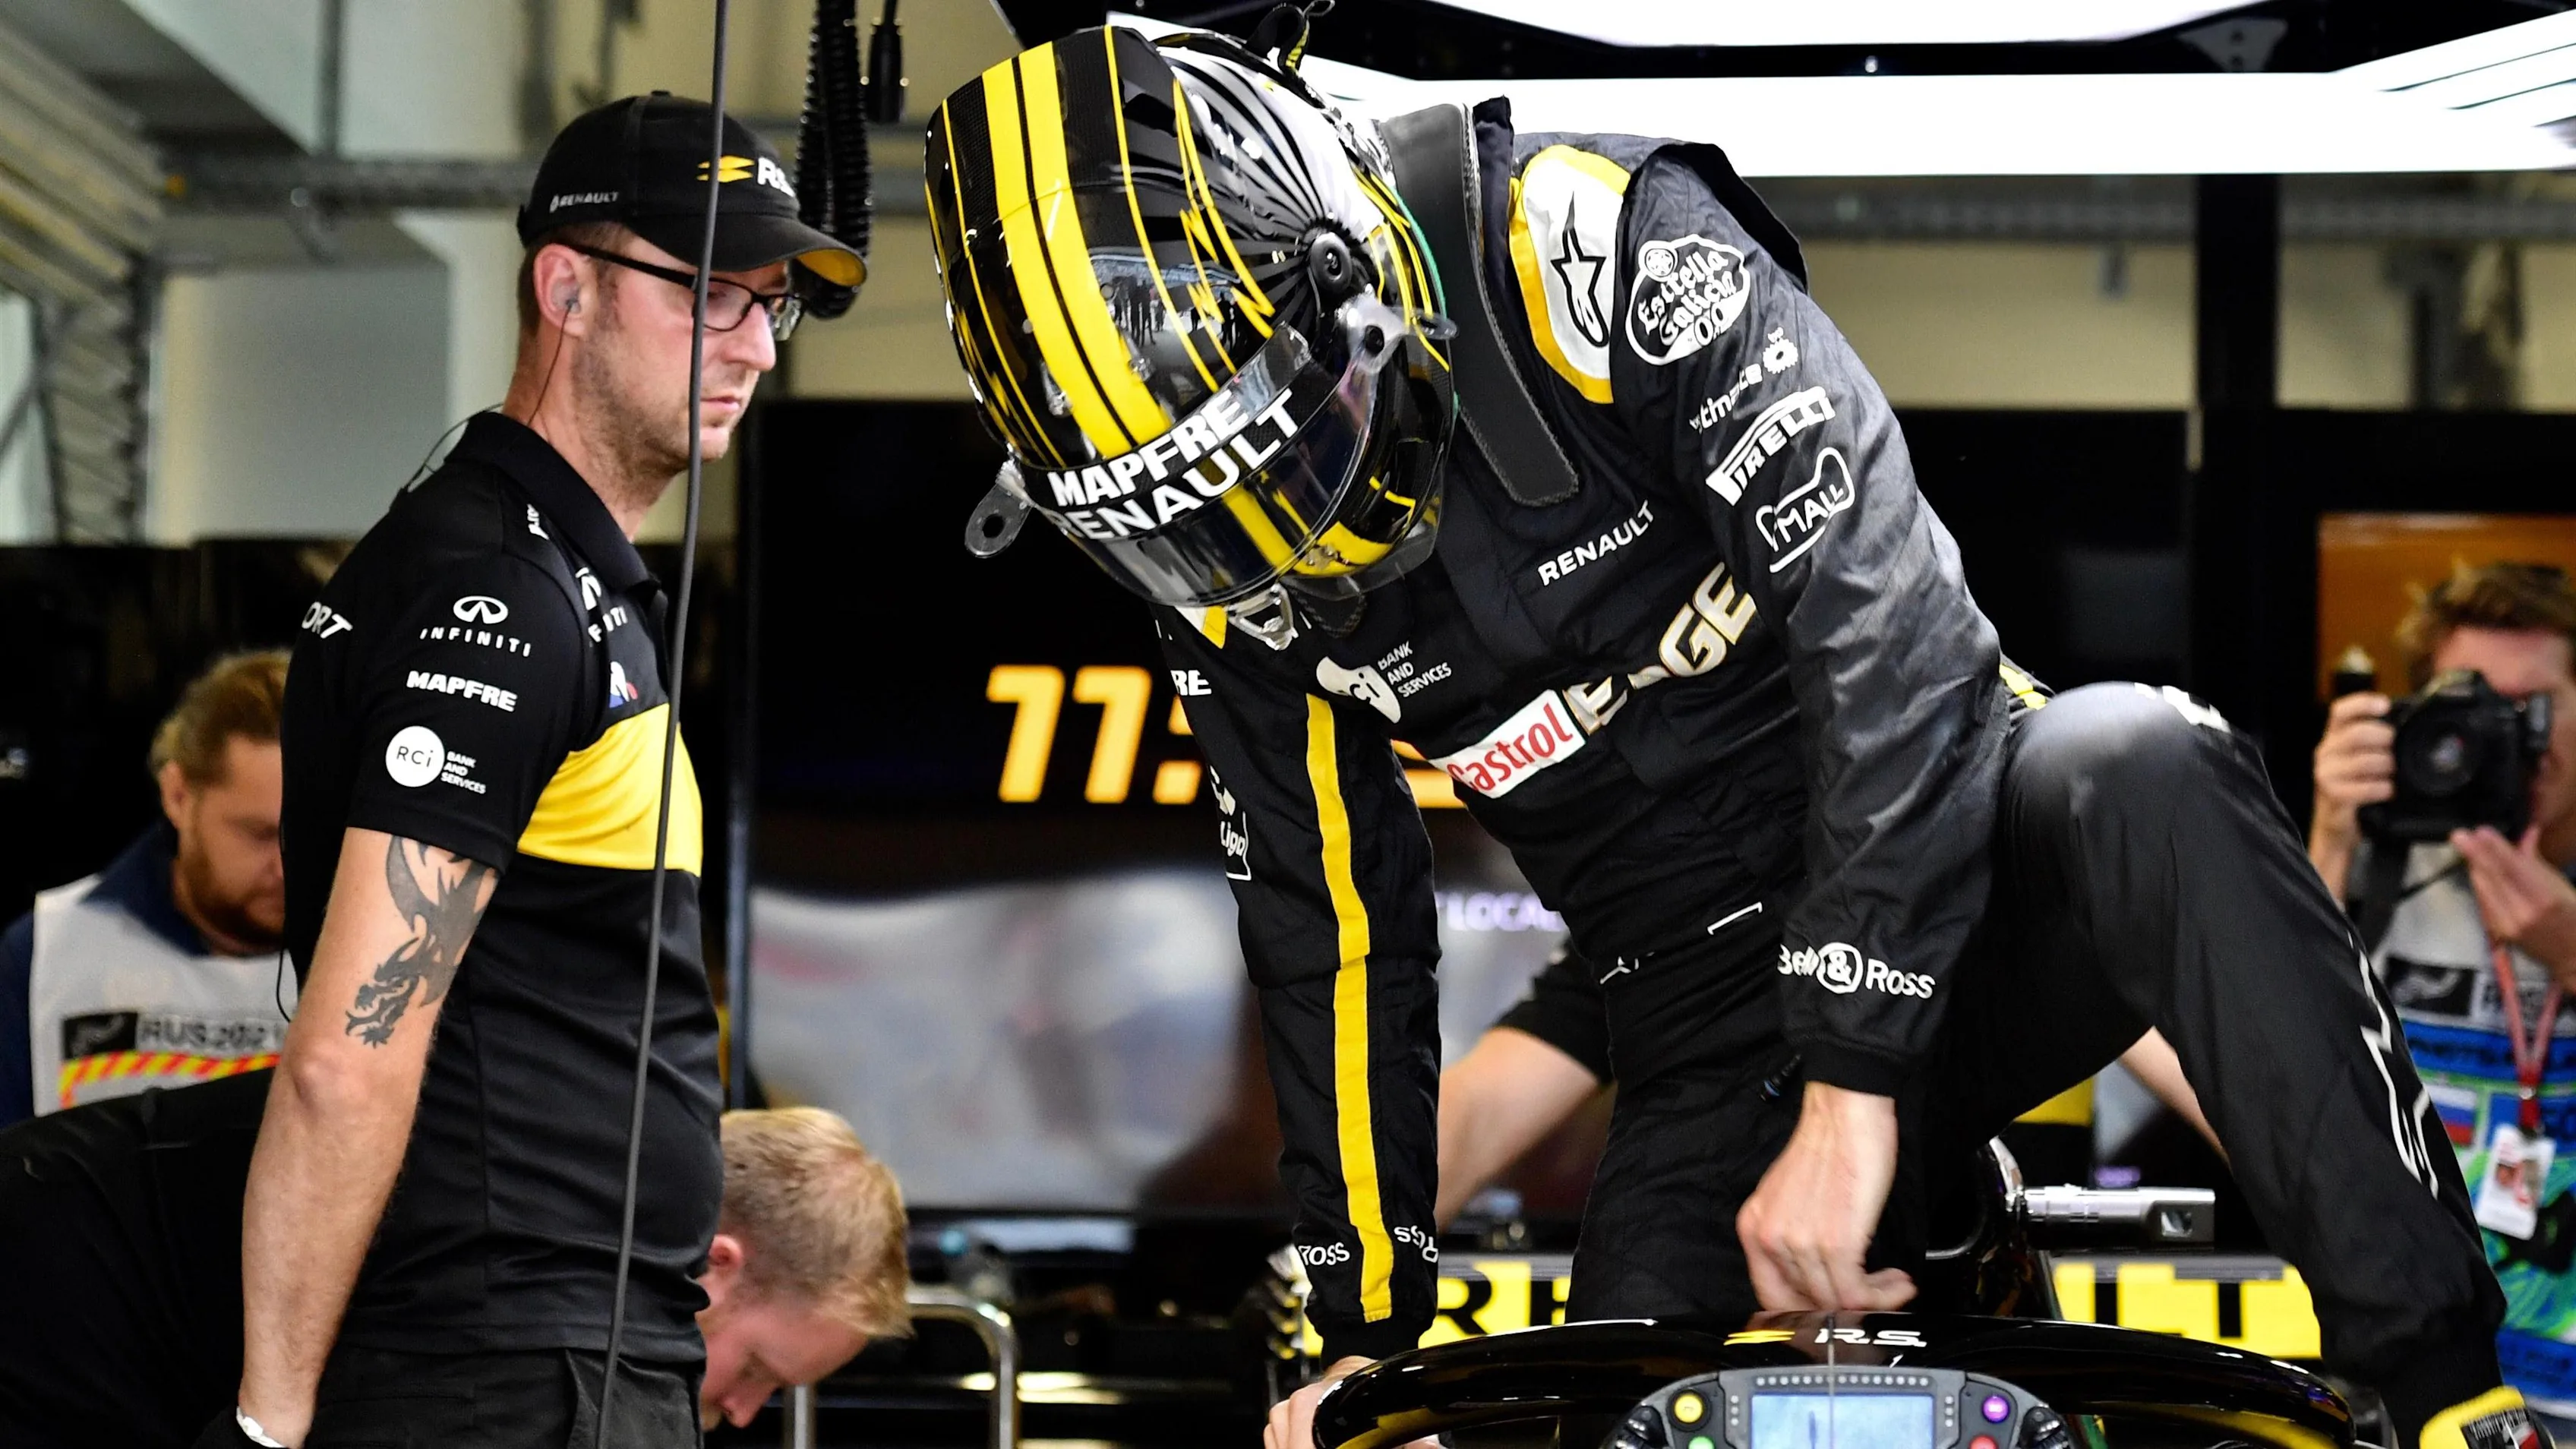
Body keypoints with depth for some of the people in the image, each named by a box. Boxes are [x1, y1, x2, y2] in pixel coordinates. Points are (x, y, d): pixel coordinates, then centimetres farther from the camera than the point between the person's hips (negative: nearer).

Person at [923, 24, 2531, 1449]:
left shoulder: (1593, 252, -19)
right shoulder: (1232, 576, -1)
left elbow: (1892, 620, -27)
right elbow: (1333, 948, 10)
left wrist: (1854, 1094, -30)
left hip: (1946, 879, -4)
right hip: (1718, 1049, 4)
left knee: (2130, 768, -38)